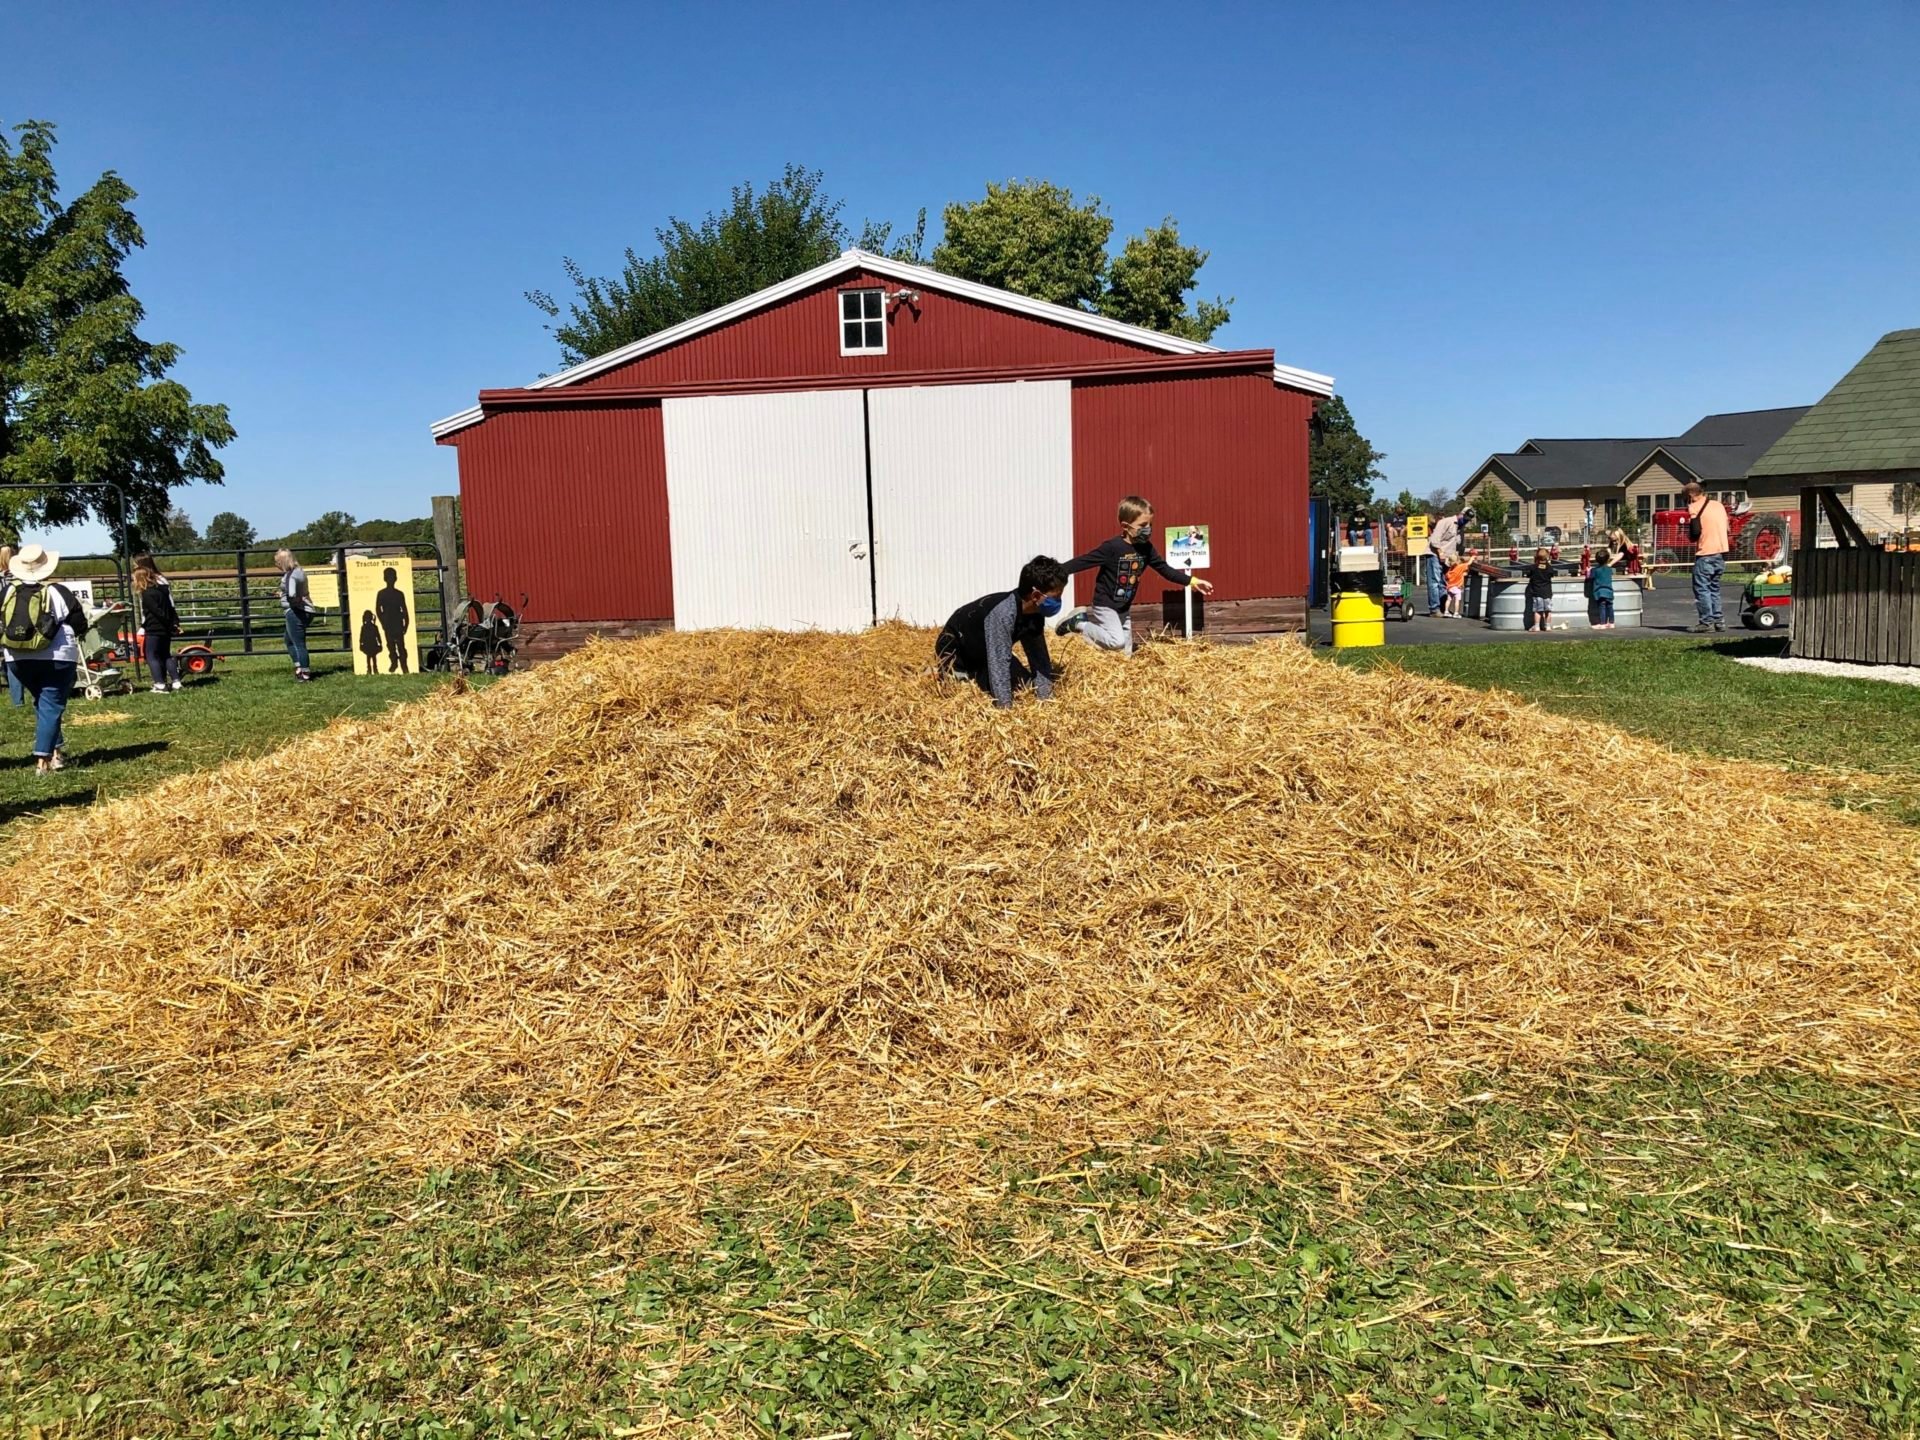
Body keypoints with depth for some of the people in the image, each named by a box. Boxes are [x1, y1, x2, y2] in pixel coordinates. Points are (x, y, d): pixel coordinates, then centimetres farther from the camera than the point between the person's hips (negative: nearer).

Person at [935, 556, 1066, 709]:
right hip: (954, 649, -7)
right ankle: (941, 675, 9)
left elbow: (1039, 656, -7)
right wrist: (1005, 707, -47)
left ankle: (971, 675, 22)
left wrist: (1045, 697, -14)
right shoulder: (1003, 612, -42)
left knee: (1025, 684, 3)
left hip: (983, 653, 8)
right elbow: (999, 661, -45)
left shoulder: (1034, 613, -16)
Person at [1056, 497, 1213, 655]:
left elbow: (1165, 569, 4)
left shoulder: (1146, 548, -4)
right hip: (1105, 605, -7)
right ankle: (1078, 623, -5)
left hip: (1124, 608, 7)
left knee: (1126, 653, 10)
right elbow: (1082, 562, -24)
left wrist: (1193, 581, -1)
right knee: (1117, 641, -25)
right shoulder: (1111, 548, -24)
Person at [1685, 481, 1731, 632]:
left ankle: (1707, 621, -8)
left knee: (1701, 588, -3)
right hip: (1721, 552, 7)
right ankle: (1718, 620, 13)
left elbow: (1695, 533, -16)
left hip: (1705, 553, -7)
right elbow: (1727, 527, 18)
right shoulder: (1719, 505, 13)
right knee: (1714, 588, 16)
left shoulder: (1695, 508, -9)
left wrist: (1690, 535, 4)